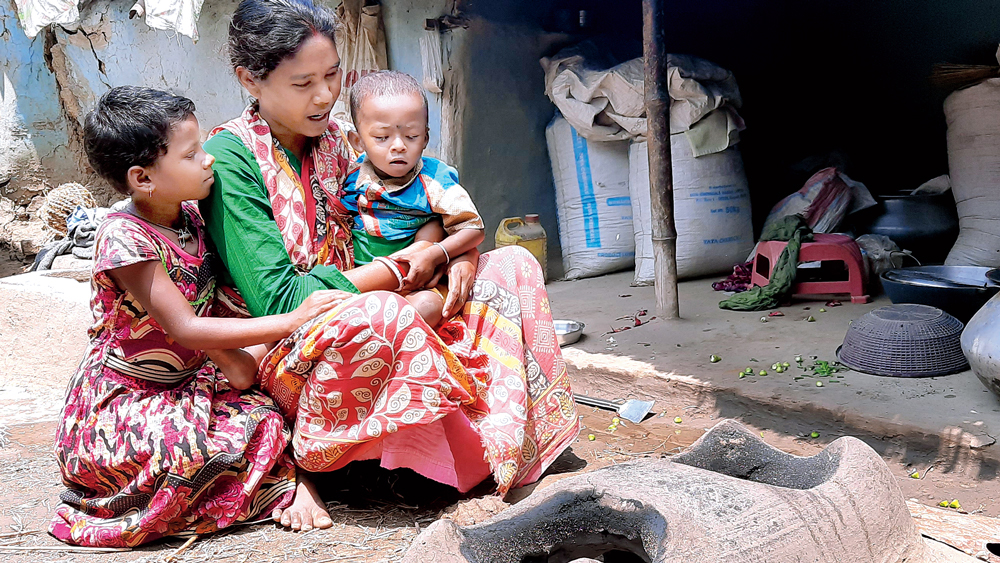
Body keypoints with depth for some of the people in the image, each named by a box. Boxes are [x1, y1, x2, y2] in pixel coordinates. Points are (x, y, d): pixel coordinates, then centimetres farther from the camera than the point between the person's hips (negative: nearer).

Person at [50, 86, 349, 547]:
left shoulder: (190, 217, 1)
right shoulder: (124, 238, -24)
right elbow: (185, 328, -27)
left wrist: (236, 357, -14)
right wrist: (291, 321, -28)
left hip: (184, 383, 7)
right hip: (120, 401, -7)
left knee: (266, 420, -17)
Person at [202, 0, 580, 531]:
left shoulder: (330, 138, 8)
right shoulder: (230, 157, -13)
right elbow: (279, 301, -20)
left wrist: (454, 249, -8)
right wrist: (403, 268, -16)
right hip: (286, 357, -8)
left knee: (514, 264, -3)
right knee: (379, 315, -41)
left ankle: (518, 450, -15)